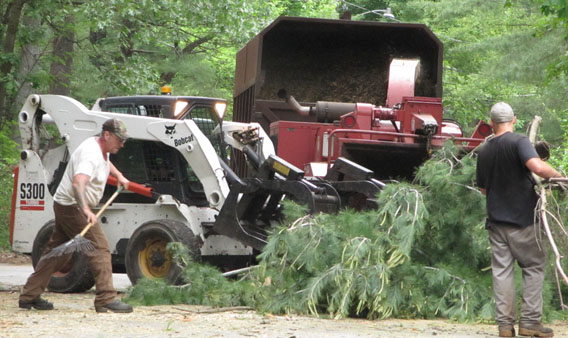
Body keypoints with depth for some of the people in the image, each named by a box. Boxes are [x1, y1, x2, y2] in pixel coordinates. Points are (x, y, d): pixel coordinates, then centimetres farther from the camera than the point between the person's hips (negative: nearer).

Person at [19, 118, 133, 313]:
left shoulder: (102, 148, 9)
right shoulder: (91, 154, -24)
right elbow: (78, 182, -42)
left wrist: (119, 175, 27)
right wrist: (85, 209, -53)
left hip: (65, 207, 11)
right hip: (73, 207, -11)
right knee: (99, 249, -13)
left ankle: (29, 296, 19)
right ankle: (106, 299, -16)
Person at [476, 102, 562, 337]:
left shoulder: (484, 151, 8)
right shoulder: (518, 141, -10)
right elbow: (536, 166, -28)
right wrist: (558, 175, -13)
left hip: (496, 219, 5)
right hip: (522, 218, -5)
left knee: (502, 270, 6)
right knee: (533, 267, 6)